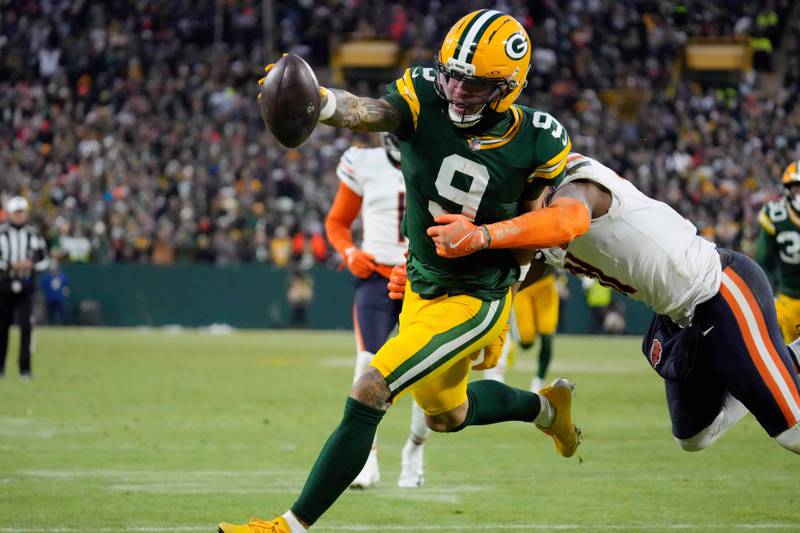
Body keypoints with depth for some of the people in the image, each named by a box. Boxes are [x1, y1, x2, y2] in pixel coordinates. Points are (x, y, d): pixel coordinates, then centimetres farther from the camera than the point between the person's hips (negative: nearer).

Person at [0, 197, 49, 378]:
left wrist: (31, 265, -10)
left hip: (25, 288, 1)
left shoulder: (34, 234, 6)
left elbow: (43, 260, 10)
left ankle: (25, 368, -8)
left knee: (26, 326, -10)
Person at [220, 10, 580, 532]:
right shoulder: (425, 100, -20)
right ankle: (546, 406, 56)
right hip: (421, 287, 5)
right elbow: (365, 112, -43)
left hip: (474, 299, -5)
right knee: (446, 414, 26)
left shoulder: (538, 144, -20)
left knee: (369, 393, -18)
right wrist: (319, 100, -63)